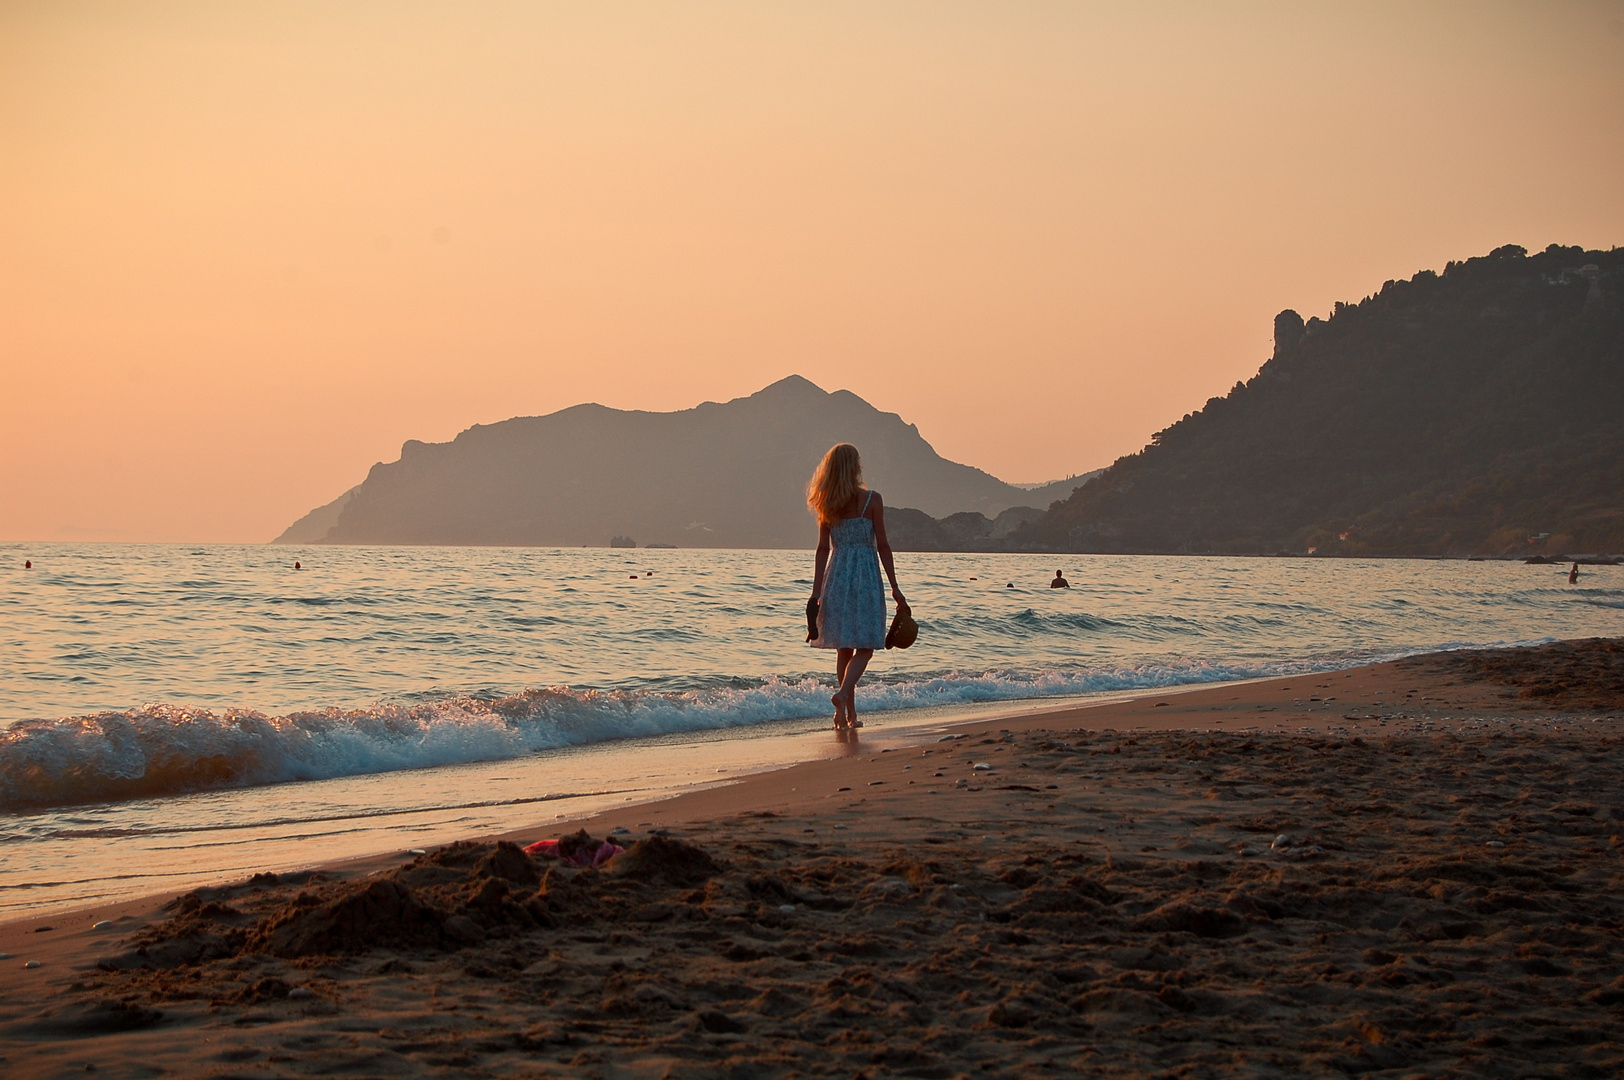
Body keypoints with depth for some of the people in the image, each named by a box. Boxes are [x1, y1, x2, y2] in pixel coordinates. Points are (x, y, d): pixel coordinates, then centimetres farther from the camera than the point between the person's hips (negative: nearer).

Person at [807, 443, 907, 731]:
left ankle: (850, 714, 12)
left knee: (844, 647, 11)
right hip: (865, 574, -4)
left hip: (836, 574, 4)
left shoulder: (827, 504, 4)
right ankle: (842, 694, -24)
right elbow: (882, 545, -7)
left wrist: (817, 589, 6)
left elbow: (823, 548, 3)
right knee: (865, 647, 0)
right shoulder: (871, 499, -7)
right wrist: (894, 587, -3)